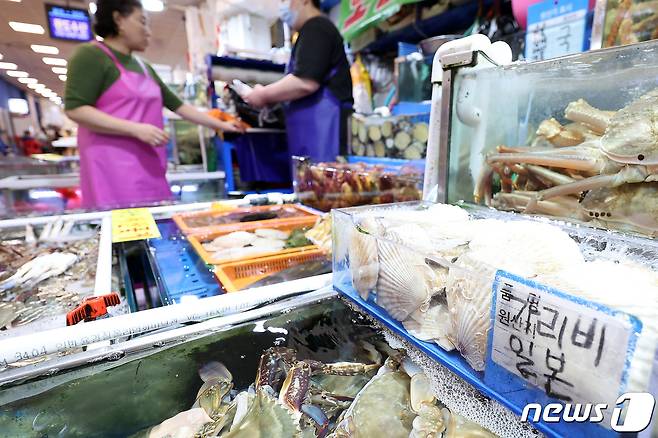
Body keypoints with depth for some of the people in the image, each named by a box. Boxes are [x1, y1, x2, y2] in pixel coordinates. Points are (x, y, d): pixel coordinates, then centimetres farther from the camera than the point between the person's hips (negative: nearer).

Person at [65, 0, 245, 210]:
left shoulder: (145, 68, 20)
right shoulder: (91, 55, -3)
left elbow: (177, 104, 21)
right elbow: (75, 109, -11)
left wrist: (220, 125, 18)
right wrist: (136, 129, -19)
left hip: (148, 166, 7)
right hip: (113, 167, -7)